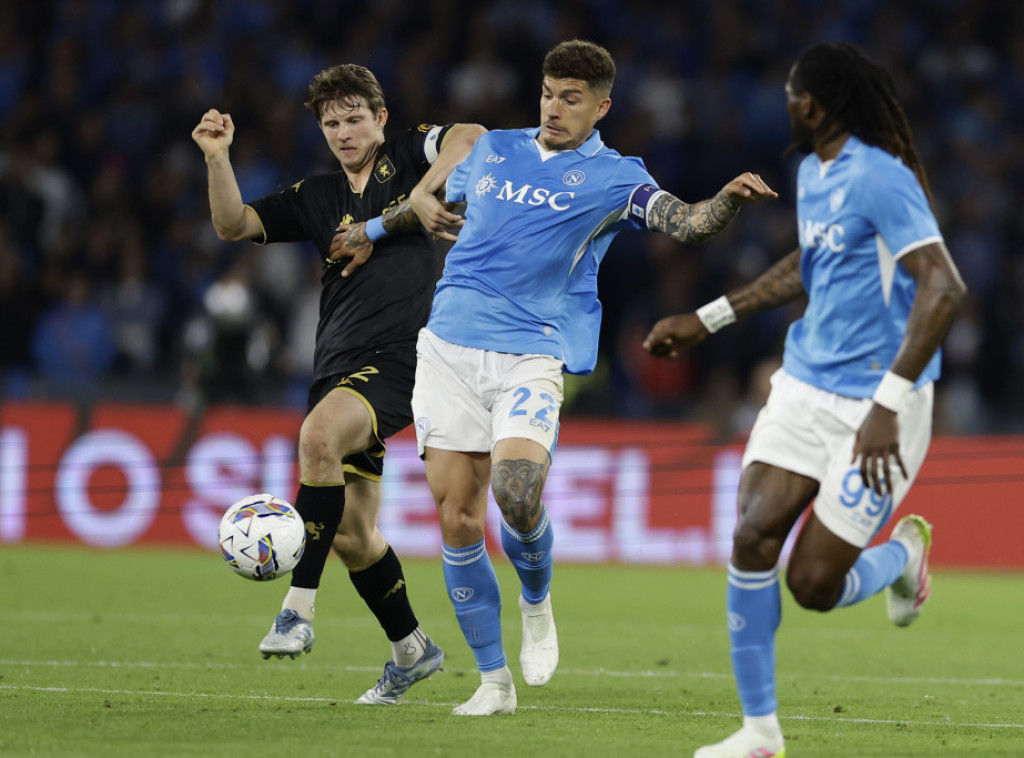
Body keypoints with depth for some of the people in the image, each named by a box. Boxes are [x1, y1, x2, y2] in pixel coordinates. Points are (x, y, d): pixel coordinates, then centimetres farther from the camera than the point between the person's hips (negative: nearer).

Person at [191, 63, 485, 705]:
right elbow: (234, 225, 13)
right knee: (351, 532, 7)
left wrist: (383, 225, -15)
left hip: (401, 356, -7)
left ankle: (299, 609, -35)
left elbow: (469, 140, -15)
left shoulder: (409, 157, 6)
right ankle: (412, 649, 28)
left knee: (320, 433, -34)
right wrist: (218, 159, -5)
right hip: (339, 364, 7)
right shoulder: (318, 198, 20)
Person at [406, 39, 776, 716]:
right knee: (456, 514, -4)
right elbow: (441, 192, 34)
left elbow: (689, 224, -11)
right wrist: (421, 202, 10)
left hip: (531, 355, -3)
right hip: (449, 347, 3)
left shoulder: (613, 178, 4)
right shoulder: (494, 150, 16)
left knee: (517, 490, -26)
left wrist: (730, 200, -32)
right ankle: (495, 680, 8)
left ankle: (537, 600, 8)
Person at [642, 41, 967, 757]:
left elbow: (943, 288, -28)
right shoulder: (812, 173, 10)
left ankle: (905, 550, 27)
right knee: (753, 537, -8)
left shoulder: (880, 180, -19)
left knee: (813, 585, -6)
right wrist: (706, 320, 29)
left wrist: (888, 405, -32)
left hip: (873, 405, -8)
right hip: (806, 383, 8)